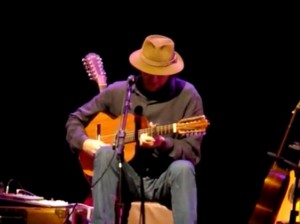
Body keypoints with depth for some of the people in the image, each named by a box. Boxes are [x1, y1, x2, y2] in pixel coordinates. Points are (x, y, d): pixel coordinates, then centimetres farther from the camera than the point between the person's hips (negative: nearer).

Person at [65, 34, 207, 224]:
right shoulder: (118, 91, 1)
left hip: (165, 181, -1)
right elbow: (75, 120, 11)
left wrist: (163, 144, -27)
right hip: (127, 179, 2)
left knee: (183, 168, -35)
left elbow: (192, 152, -8)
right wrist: (86, 142, -10)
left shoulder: (187, 95, -6)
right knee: (105, 153, -29)